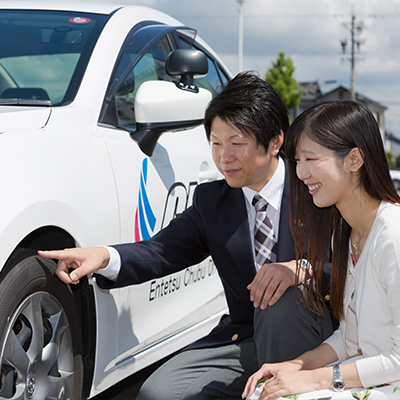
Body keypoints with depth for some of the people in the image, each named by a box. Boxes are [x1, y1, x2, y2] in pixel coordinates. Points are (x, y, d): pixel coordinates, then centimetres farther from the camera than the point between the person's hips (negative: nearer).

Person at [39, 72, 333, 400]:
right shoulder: (212, 201, 8)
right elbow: (162, 252, 1)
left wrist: (300, 268, -37)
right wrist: (103, 257, -19)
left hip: (306, 332, -3)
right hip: (243, 338, 4)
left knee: (283, 302, -36)